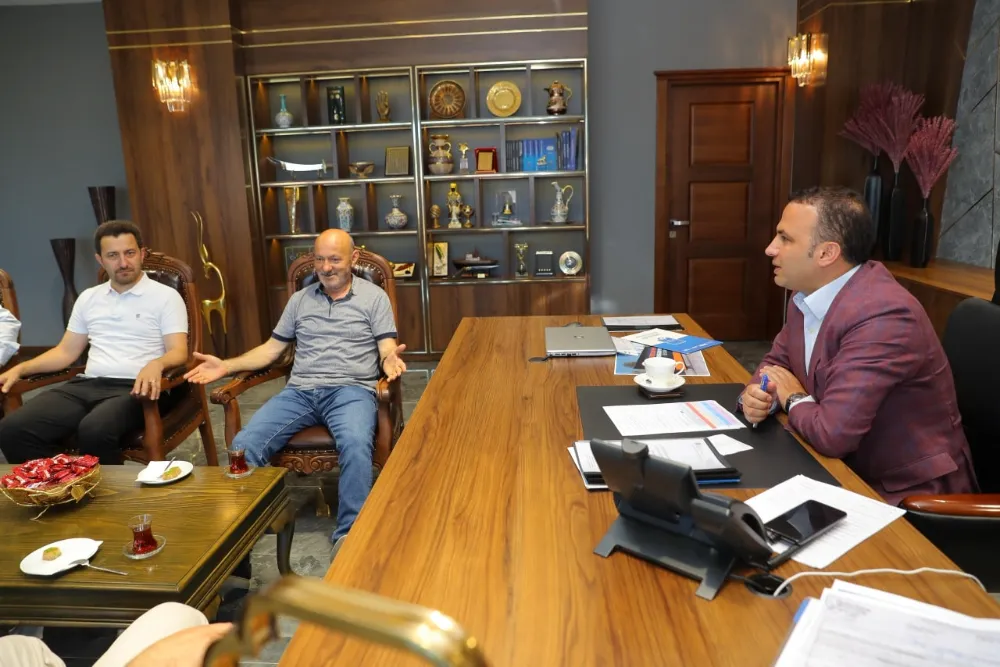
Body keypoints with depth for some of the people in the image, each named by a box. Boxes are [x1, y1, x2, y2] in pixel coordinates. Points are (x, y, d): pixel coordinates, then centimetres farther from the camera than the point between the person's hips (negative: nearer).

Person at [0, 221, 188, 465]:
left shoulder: (166, 296, 3)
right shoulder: (88, 298, 20)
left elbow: (178, 352, -6)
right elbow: (66, 351, 24)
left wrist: (156, 364, -29)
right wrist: (20, 368, 8)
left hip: (133, 388, -5)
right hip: (87, 385, 6)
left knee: (94, 431, -36)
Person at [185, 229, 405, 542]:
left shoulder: (374, 296, 8)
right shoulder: (300, 299, 19)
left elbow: (387, 351, 1)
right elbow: (271, 349, 20)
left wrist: (390, 361, -25)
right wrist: (227, 366, 6)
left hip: (351, 390, -3)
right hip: (299, 391, 4)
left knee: (355, 444, -37)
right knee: (243, 445, -22)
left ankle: (348, 537, -21)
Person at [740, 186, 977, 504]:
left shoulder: (882, 315, -28)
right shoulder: (808, 293, -2)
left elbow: (832, 434, -33)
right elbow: (777, 361, 12)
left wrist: (794, 399, -12)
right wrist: (756, 393, -11)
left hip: (907, 493, -7)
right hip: (850, 470, 7)